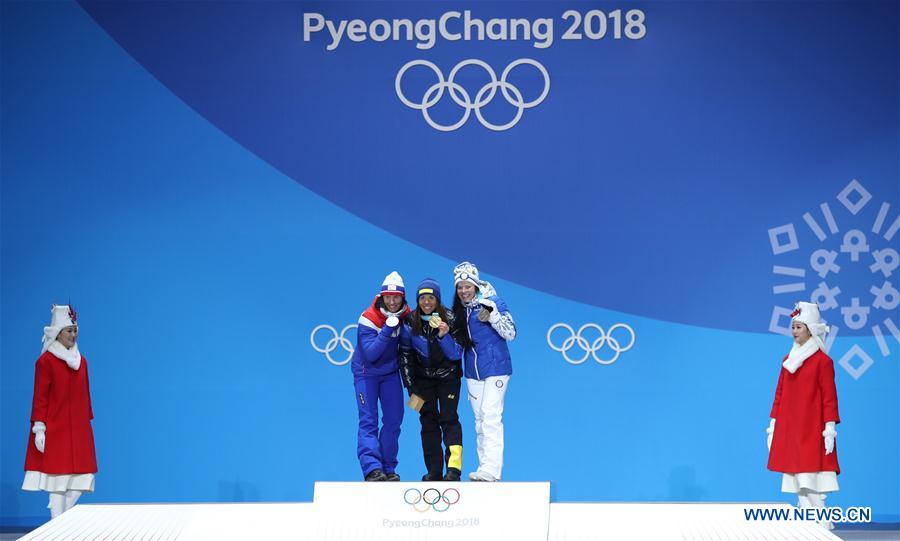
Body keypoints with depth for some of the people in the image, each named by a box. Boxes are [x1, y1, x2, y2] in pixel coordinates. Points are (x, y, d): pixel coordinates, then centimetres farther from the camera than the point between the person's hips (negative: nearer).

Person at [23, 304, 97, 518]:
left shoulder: (81, 361, 13)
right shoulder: (45, 361, -5)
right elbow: (40, 397, -7)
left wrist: (87, 422, 14)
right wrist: (39, 429, -12)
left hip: (79, 429, 6)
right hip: (55, 429, -6)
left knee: (80, 482, 2)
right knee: (58, 481, -5)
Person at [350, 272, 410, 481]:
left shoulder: (406, 316, -8)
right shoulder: (368, 319, -23)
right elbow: (370, 354, -29)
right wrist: (388, 329, -38)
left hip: (391, 371, 5)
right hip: (366, 372, -5)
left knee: (394, 420, 1)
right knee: (368, 421, -11)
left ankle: (388, 469, 9)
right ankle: (371, 469, -19)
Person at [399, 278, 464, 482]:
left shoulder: (449, 319, -16)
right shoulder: (410, 322, -11)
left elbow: (456, 355, -16)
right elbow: (405, 354, -1)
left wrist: (444, 335, -33)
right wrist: (410, 386, -4)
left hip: (448, 376, -2)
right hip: (423, 378, 2)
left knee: (448, 418, -13)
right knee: (428, 422, 1)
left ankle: (454, 468, -19)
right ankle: (434, 472, 6)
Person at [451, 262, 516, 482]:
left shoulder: (492, 302, -8)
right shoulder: (458, 310, 9)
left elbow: (510, 333, -12)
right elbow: (457, 343, 19)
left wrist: (492, 314, -23)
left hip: (495, 369, -6)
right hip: (473, 371, 6)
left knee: (491, 417, -13)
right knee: (480, 420, 9)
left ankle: (491, 469, -16)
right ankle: (485, 468, 14)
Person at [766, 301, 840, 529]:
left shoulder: (822, 361, -6)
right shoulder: (788, 360, 14)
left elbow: (829, 397, -9)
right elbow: (779, 394, 16)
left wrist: (830, 429, -14)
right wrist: (773, 426, 13)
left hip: (812, 430, -6)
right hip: (789, 429, 6)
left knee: (810, 481, -12)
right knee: (797, 482, 4)